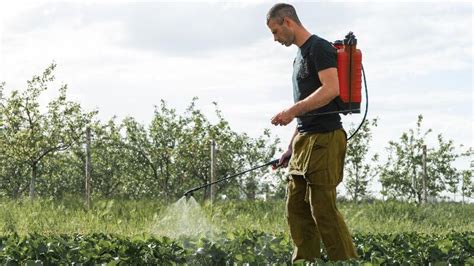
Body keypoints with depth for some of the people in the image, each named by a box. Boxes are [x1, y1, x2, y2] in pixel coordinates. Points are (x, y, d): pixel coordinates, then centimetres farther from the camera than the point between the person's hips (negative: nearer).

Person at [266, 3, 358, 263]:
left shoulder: (319, 48, -8)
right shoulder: (300, 55, 21)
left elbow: (331, 88, -22)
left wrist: (292, 111, -21)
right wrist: (292, 148, 23)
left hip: (324, 139, -10)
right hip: (305, 139, 10)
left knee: (323, 209, -11)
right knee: (297, 209, 9)